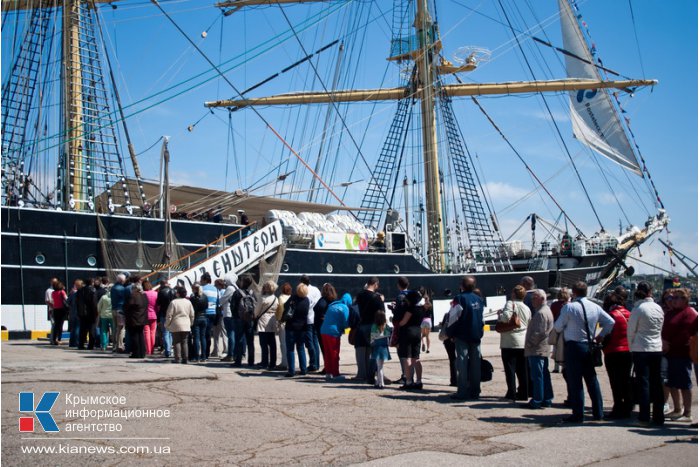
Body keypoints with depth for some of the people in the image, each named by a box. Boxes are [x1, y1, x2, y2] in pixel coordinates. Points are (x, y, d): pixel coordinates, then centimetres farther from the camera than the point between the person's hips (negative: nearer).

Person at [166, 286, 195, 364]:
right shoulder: (188, 302, 5)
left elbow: (169, 315, -6)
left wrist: (167, 325, 5)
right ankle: (185, 358, 4)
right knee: (184, 342, 7)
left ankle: (178, 358, -2)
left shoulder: (173, 302, -9)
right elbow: (192, 315, 9)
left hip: (176, 326, -4)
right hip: (186, 326, 4)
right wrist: (190, 324, 20)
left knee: (176, 342, 1)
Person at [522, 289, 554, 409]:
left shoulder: (541, 313, -16)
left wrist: (529, 344, -13)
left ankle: (537, 401, -4)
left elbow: (539, 333, -22)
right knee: (544, 375, 13)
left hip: (536, 350, -11)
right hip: (544, 349, 11)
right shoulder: (547, 310, 17)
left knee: (537, 375, -7)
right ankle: (547, 399, 18)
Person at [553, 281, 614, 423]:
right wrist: (601, 336, 13)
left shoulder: (569, 307, -12)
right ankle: (598, 413, 19)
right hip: (589, 346, 6)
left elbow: (558, 327, -7)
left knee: (575, 381, -1)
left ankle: (577, 415, 0)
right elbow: (610, 322, 8)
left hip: (573, 346, -6)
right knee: (592, 380, 14)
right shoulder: (595, 307, 5)